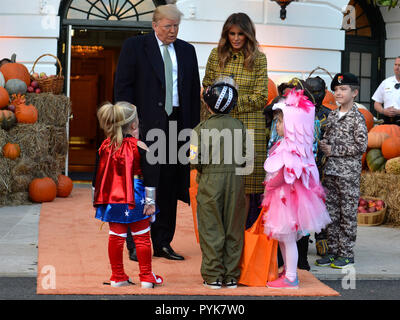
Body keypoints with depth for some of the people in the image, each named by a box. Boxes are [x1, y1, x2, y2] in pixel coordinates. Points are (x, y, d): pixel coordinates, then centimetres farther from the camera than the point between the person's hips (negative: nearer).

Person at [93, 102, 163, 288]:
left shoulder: (105, 146, 3)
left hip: (113, 200, 4)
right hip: (135, 199, -4)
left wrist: (97, 200, 18)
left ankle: (118, 277, 18)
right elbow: (148, 177, -10)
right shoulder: (139, 147, -9)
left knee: (116, 236, 10)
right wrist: (150, 202, -5)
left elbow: (98, 176, 9)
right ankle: (146, 278, 13)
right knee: (141, 237, 6)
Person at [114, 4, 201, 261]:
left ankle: (163, 243, 15)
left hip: (177, 125, 4)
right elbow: (123, 86, -1)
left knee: (170, 186, 7)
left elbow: (194, 92, 15)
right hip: (146, 125, -4)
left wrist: (193, 126, 7)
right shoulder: (135, 46, 2)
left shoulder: (187, 51, 14)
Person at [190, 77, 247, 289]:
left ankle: (213, 277, 8)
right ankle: (232, 276, 15)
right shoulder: (239, 126, 0)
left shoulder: (202, 128, -9)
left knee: (211, 229, 5)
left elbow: (195, 159, -9)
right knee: (233, 228, 10)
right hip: (235, 180, 3)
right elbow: (244, 155, 4)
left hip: (210, 181, -3)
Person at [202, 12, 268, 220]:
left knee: (244, 185, -1)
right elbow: (207, 89, 16)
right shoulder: (216, 55, 9)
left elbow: (260, 98, -2)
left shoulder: (258, 59, 3)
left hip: (248, 127, -2)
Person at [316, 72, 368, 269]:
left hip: (349, 172, -6)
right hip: (330, 171, 7)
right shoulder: (332, 116, 12)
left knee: (348, 213, 0)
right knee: (331, 212, 10)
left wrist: (334, 150, -13)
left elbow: (361, 145, -12)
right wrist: (323, 146, -2)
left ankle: (347, 254, 7)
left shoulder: (357, 118, -7)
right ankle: (332, 251, 18)